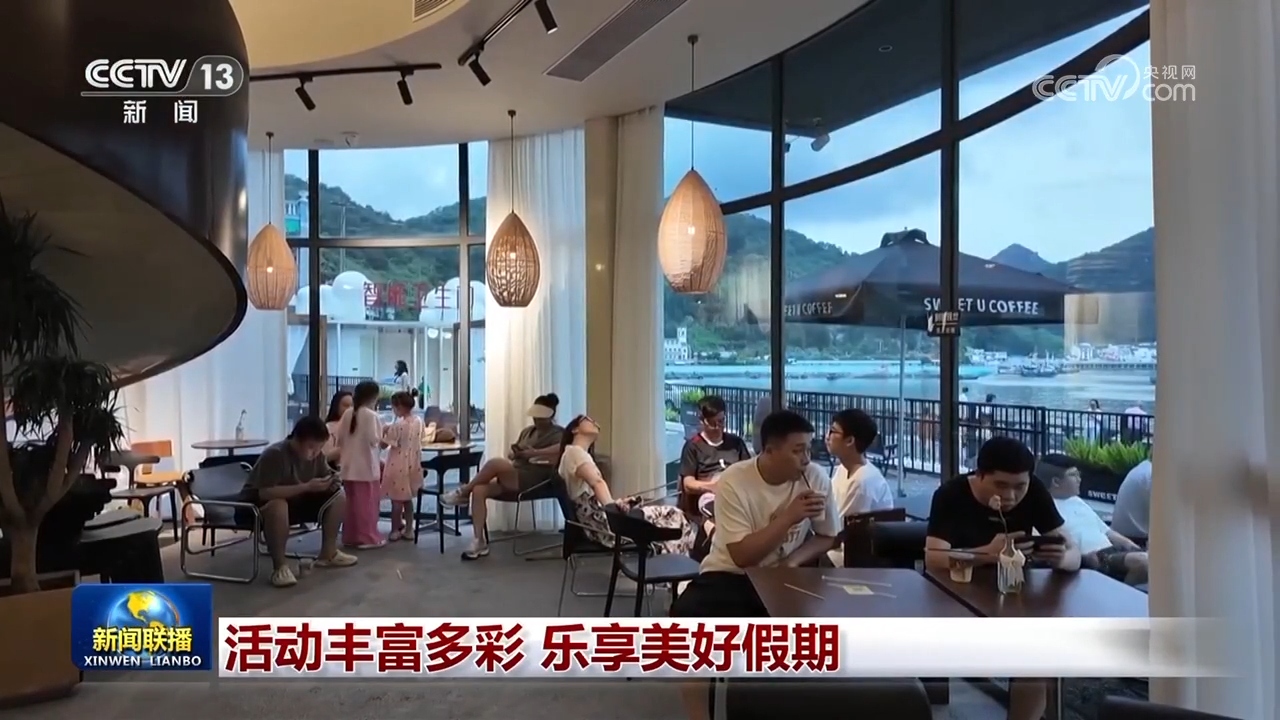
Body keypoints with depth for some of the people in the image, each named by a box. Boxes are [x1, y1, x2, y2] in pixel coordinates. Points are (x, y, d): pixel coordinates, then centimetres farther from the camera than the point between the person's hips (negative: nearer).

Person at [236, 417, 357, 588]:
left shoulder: (316, 455, -7)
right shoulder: (275, 455, -29)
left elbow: (327, 477, 3)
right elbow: (264, 492, -35)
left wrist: (329, 483, -23)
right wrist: (306, 487, -38)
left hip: (294, 503, 7)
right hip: (257, 507, -7)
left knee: (338, 497, -7)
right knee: (278, 506, -41)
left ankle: (328, 554, 4)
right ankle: (280, 566, -26)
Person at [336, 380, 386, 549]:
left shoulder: (347, 414, 7)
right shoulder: (371, 415, -13)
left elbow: (340, 438, 8)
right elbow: (373, 440, -18)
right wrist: (381, 441, 1)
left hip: (348, 466, 7)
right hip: (366, 466, -7)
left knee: (351, 502, 13)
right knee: (367, 502, 0)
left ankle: (350, 536, 20)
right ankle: (368, 537, 4)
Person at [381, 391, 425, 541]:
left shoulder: (398, 425, -20)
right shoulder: (419, 421, 0)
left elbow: (384, 444, -15)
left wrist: (384, 432, 4)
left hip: (398, 466, -7)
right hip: (412, 465, 7)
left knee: (397, 499, 3)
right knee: (408, 498, 16)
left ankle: (395, 530, 11)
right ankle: (408, 530, 21)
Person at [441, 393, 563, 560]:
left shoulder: (558, 434, 2)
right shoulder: (527, 431, 23)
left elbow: (561, 451, -19)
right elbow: (511, 455, 23)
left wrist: (533, 453, -17)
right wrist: (515, 453, -2)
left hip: (534, 480, -7)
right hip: (510, 478, 7)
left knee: (496, 463, -32)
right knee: (479, 490, -21)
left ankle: (463, 492, -8)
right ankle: (479, 542, -18)